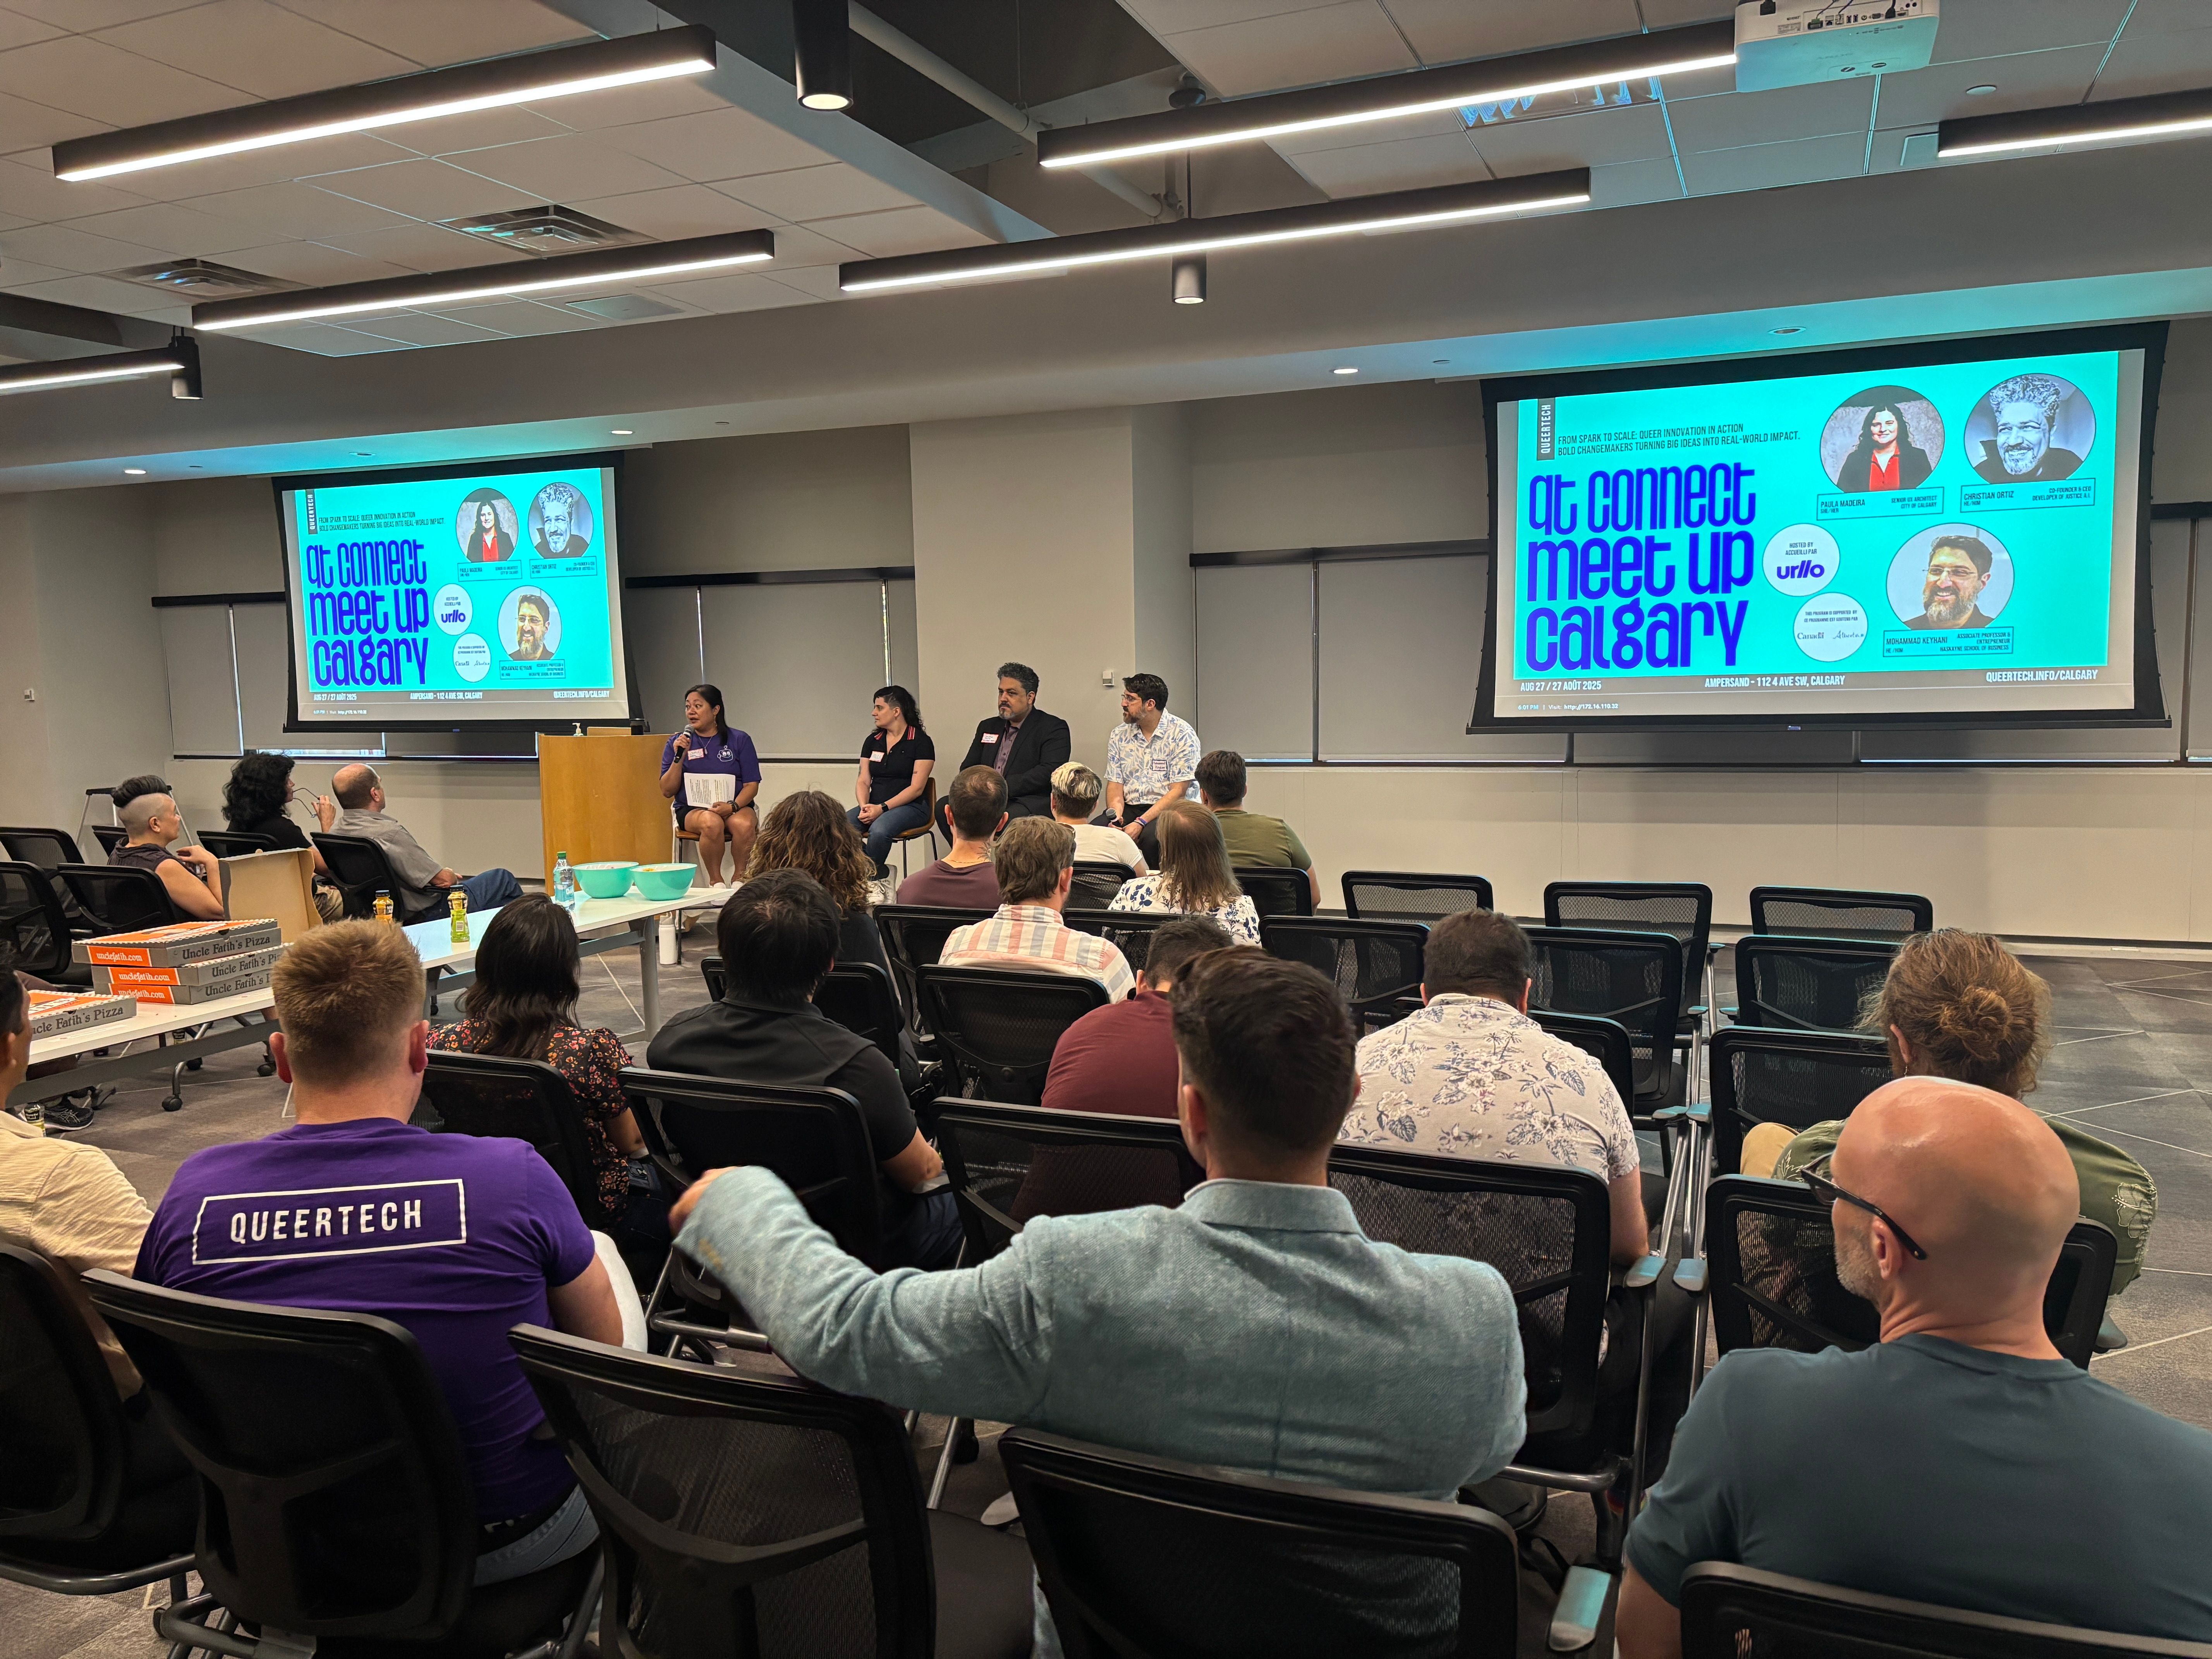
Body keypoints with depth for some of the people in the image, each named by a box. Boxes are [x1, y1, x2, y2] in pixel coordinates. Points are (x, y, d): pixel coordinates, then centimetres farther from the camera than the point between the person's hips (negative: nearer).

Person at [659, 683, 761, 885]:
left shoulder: (739, 740, 7)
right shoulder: (676, 743, 9)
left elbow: (752, 785, 3)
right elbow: (667, 791, 5)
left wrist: (732, 806, -16)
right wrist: (679, 757, -9)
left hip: (736, 806, 0)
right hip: (692, 809, 0)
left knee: (744, 824, -35)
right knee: (712, 823, -35)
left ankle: (741, 878, -15)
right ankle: (716, 882, -20)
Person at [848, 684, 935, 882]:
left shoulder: (921, 742, -2)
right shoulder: (872, 741, 16)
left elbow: (916, 788, -9)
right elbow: (863, 781, 11)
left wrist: (882, 808, -17)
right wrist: (865, 807, -11)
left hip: (911, 807, -5)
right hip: (875, 806, 6)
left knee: (879, 830, -38)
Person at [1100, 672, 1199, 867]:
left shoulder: (1182, 734, -7)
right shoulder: (1119, 736, 10)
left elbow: (1178, 792, -12)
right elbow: (1115, 785, 8)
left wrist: (1141, 823, -22)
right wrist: (1116, 815, -14)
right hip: (1130, 808, 4)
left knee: (1150, 836, -36)